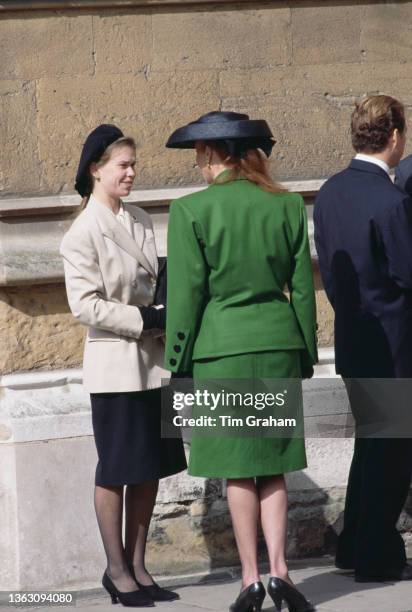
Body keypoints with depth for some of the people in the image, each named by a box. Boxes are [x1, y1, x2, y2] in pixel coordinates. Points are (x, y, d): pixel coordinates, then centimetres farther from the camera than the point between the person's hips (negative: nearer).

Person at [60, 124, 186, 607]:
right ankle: (117, 569, 11)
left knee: (150, 468, 9)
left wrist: (165, 315, 0)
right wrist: (146, 319, -18)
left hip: (152, 361, 7)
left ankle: (136, 566, 18)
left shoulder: (140, 222, 8)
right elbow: (85, 305, -16)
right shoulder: (83, 233, -11)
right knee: (116, 471, 1)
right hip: (115, 365, -6)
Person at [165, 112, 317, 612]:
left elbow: (185, 295, -7)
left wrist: (179, 364, 2)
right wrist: (305, 356, 15)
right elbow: (303, 288, 6)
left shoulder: (190, 211, -8)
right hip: (279, 341, 3)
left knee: (238, 469, 4)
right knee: (272, 466, 10)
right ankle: (278, 569, -1)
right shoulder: (286, 205, 2)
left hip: (221, 346, -3)